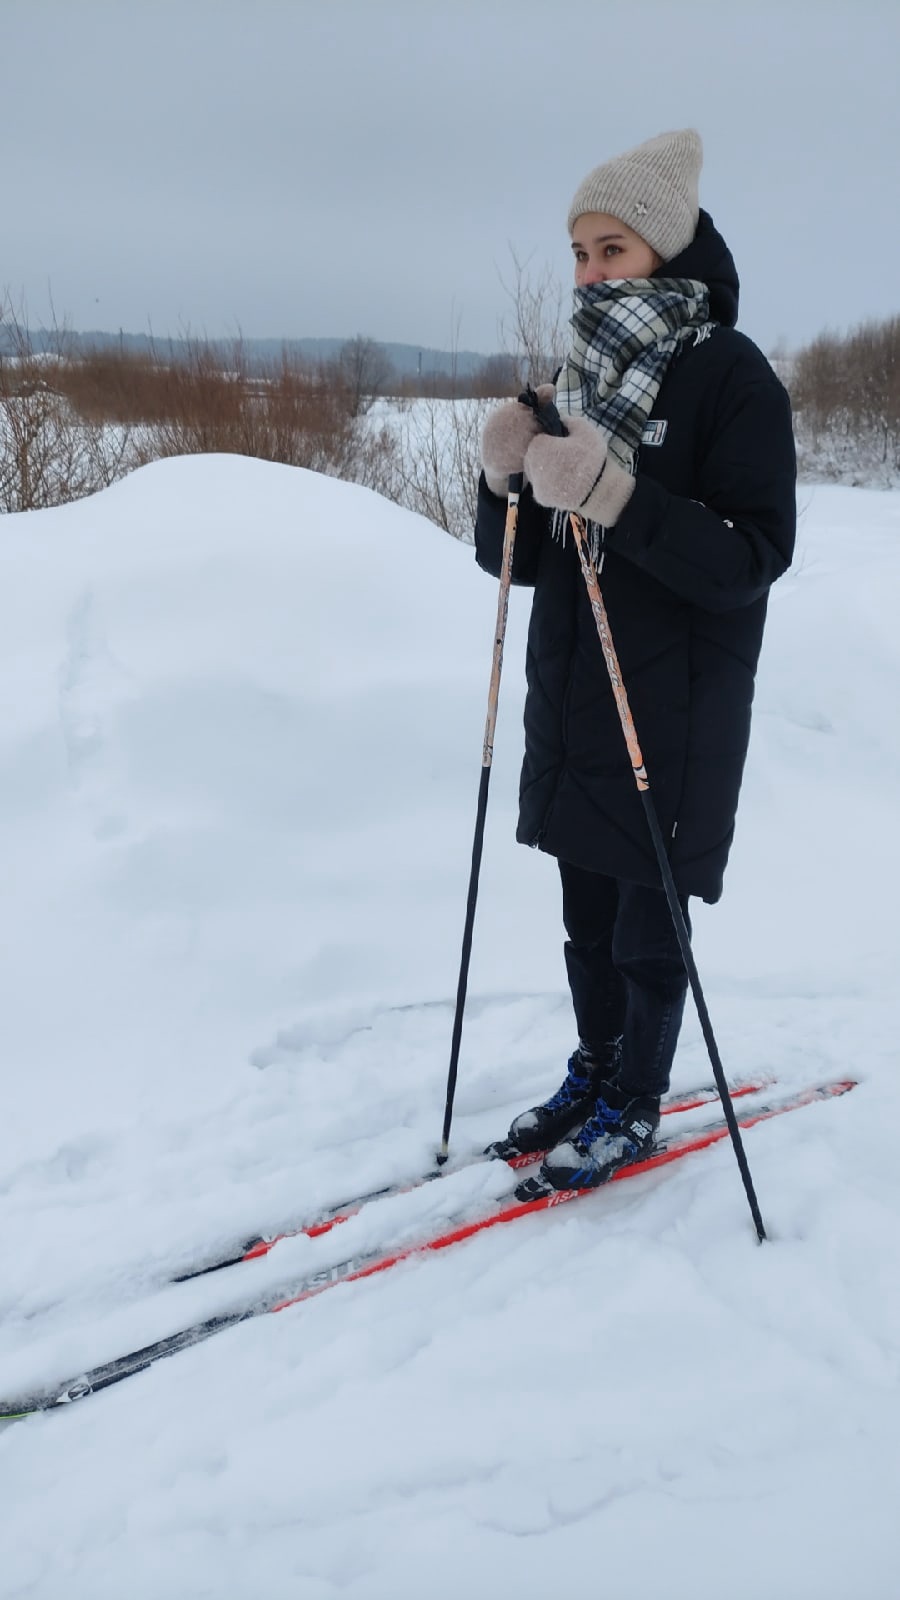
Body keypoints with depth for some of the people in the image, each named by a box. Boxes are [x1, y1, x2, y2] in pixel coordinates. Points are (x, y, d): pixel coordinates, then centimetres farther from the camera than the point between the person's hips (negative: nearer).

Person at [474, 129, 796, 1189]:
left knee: (649, 923, 6)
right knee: (587, 910, 16)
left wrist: (617, 497, -28)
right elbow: (517, 560, 9)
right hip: (571, 704, 6)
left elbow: (752, 557, -19)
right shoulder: (582, 378, 10)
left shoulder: (731, 376, -9)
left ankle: (638, 1103, 25)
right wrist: (507, 478, -11)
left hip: (673, 714, -6)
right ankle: (595, 1070, 35)